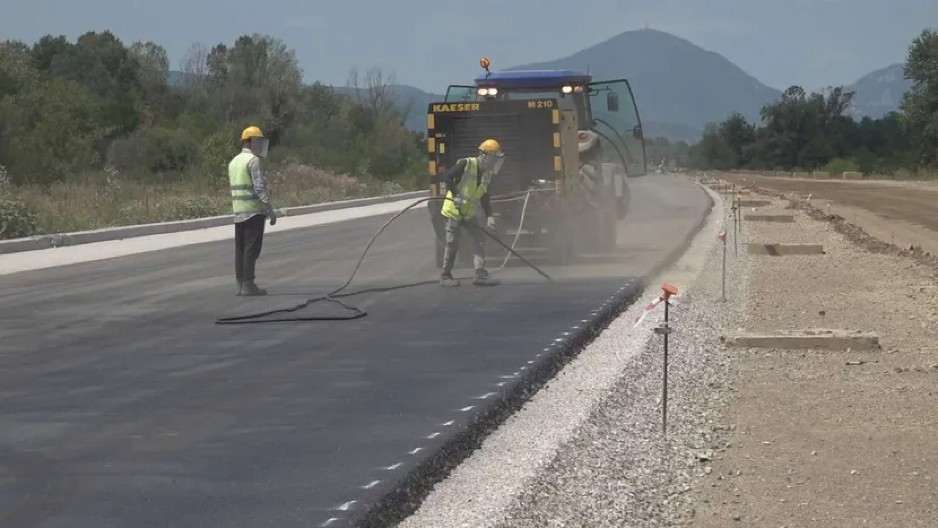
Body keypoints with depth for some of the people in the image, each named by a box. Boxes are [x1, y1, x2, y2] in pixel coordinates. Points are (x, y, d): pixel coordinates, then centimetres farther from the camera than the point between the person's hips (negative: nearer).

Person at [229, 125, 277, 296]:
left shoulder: (234, 162, 15)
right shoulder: (253, 160, -11)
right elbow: (260, 187, -18)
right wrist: (271, 211, -16)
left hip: (238, 211, 8)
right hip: (254, 211, -8)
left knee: (240, 248, 9)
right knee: (251, 248, -6)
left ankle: (240, 285, 10)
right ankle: (248, 285, -8)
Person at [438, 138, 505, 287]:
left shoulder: (487, 175, 8)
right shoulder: (465, 164, -15)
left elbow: (484, 198, 12)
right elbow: (447, 177, -18)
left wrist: (489, 217, 1)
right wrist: (456, 195, -22)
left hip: (469, 213, 7)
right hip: (453, 211, -7)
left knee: (478, 239, -4)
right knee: (452, 244, -5)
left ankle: (480, 274, -6)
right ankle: (445, 276, 8)